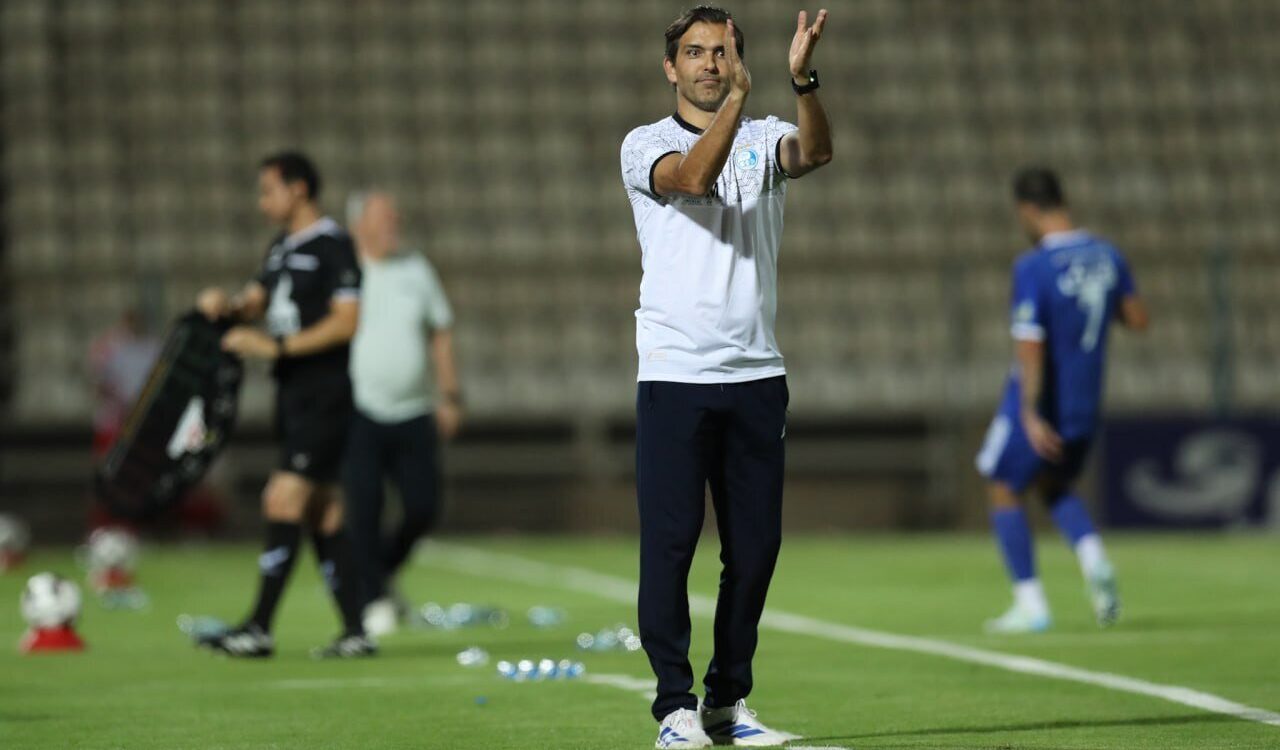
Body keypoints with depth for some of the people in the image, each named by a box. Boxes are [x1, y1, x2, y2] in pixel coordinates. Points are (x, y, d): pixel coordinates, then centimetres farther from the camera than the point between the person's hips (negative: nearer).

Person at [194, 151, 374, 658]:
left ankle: (259, 629, -15)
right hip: (294, 395, 9)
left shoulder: (333, 246, -11)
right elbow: (255, 303, 21)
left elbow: (346, 323, -17)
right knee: (323, 515, 8)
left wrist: (276, 347, -19)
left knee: (284, 499, -13)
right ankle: (357, 630, 10)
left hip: (324, 395, -9)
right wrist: (226, 306, -2)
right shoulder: (282, 248, 17)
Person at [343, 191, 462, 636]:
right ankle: (374, 600, -1)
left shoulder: (416, 270, 12)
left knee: (423, 508, -1)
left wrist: (450, 396, 14)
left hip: (413, 416, 4)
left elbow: (441, 333, 19)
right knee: (363, 510, -9)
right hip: (359, 415, -4)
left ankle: (385, 570, 24)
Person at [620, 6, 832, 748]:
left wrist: (803, 78, -32)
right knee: (669, 541, -7)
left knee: (756, 546, 4)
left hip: (756, 374, 3)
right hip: (674, 374, -3)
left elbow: (816, 152, -14)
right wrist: (735, 98, -33)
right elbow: (693, 176, -19)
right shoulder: (645, 144, 3)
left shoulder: (764, 137, 10)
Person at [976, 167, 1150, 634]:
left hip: (1038, 406, -6)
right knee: (1055, 487, 26)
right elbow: (1138, 319, 9)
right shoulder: (1107, 256, -1)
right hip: (1086, 405, 6)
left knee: (1004, 492, 11)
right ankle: (1093, 559, -1)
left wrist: (1031, 416, -22)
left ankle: (1030, 605, 6)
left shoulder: (1033, 268, -20)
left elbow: (1030, 346, -23)